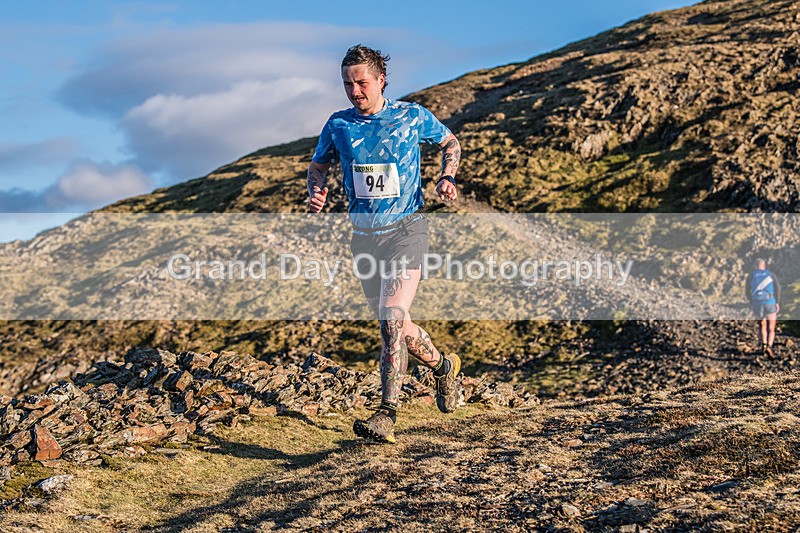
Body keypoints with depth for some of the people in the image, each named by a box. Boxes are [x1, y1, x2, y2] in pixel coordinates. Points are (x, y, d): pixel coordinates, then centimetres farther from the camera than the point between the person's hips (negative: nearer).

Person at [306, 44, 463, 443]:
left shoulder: (412, 117, -3)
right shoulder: (338, 125, 2)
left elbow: (450, 143, 14)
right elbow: (318, 166, 16)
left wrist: (447, 178, -4)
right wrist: (317, 191, -6)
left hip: (405, 231, -4)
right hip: (363, 236, 4)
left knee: (392, 320, -21)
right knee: (395, 326, 14)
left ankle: (387, 416, -19)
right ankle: (443, 366, 43)